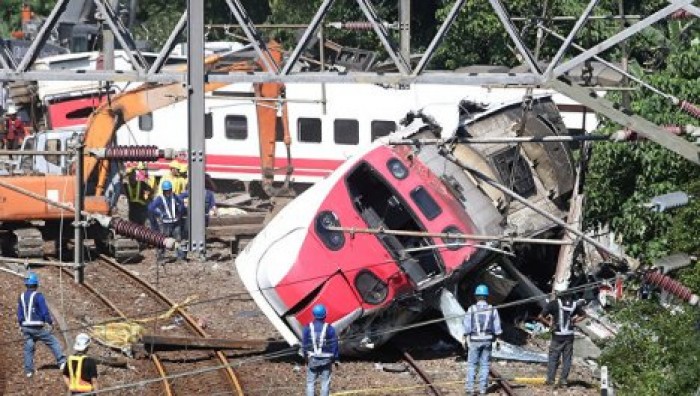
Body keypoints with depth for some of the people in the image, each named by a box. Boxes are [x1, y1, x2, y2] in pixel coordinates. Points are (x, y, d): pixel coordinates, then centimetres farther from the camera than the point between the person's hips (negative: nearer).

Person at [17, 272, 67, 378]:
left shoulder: (22, 297, 6)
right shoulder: (38, 296, -13)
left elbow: (19, 313, 12)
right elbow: (45, 311, -14)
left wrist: (21, 326, 21)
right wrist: (50, 323, -3)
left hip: (26, 327, 6)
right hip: (38, 327, -6)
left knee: (28, 348, 10)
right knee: (53, 342, 2)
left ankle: (28, 371, 9)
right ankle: (62, 362, -5)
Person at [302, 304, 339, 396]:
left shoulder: (308, 328, -5)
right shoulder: (329, 328, -9)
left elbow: (305, 344, 1)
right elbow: (334, 344, -5)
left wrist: (306, 356, 12)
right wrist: (335, 359, 5)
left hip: (312, 358, 1)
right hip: (326, 359, -1)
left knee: (310, 382, 9)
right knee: (325, 382, 7)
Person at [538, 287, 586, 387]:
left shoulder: (554, 303, -12)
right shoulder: (574, 304, 2)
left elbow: (540, 316, -16)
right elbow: (583, 315, 16)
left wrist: (549, 323, -2)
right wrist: (574, 321, 11)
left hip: (557, 336, -3)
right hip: (569, 336, 3)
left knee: (553, 358, 7)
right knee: (567, 358, 11)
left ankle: (550, 379, 5)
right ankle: (563, 380, 11)